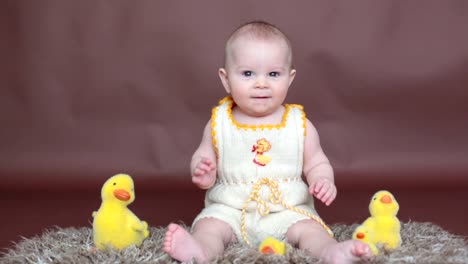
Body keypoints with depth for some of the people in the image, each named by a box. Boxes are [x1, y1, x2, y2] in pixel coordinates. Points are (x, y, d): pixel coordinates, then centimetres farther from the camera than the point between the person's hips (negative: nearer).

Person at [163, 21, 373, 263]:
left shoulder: (299, 124, 0)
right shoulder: (219, 123, 0)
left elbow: (316, 163, 7)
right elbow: (203, 157, 10)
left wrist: (323, 180, -16)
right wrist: (202, 172, -14)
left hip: (287, 211, 0)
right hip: (229, 211, 0)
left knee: (309, 228, -25)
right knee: (209, 226, -26)